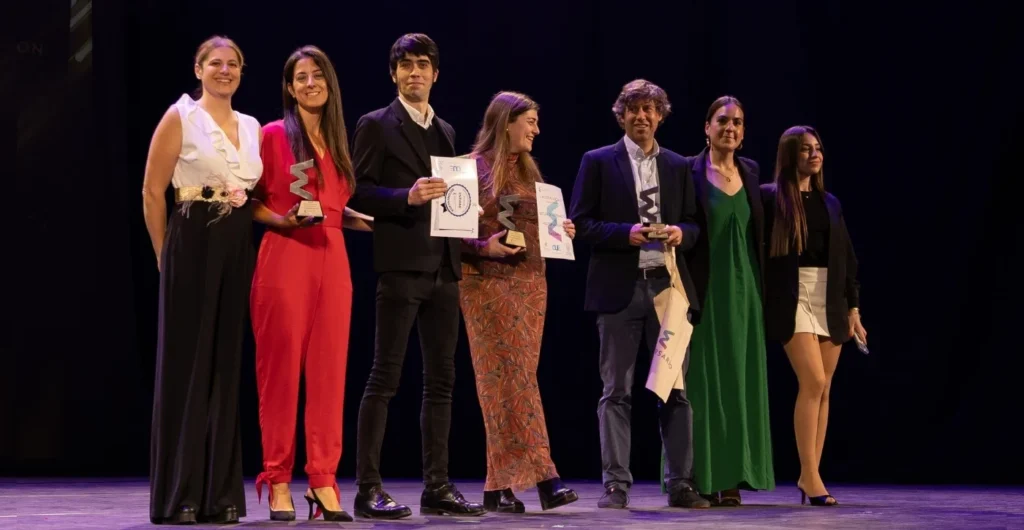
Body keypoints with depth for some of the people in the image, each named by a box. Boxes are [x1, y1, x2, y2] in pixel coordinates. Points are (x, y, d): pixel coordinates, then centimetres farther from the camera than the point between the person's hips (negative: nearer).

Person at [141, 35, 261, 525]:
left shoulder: (252, 127, 15)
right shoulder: (180, 117, -2)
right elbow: (153, 192, -4)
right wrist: (165, 255, -3)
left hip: (238, 247, 5)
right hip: (192, 243, -5)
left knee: (226, 364, 6)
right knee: (186, 363, -3)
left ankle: (220, 493, 11)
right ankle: (177, 494, 3)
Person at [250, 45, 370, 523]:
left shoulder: (337, 141, 16)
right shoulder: (273, 134, 0)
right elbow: (251, 202, 1)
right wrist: (282, 220, -16)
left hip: (332, 260, 5)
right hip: (285, 258, -5)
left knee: (329, 371, 2)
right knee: (281, 369, -3)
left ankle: (323, 479, 7)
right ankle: (277, 480, 3)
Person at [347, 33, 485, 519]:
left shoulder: (445, 131, 19)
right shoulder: (376, 126, 0)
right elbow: (358, 193, -8)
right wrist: (407, 197, -20)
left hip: (444, 267, 7)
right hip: (401, 265, -7)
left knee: (441, 379, 7)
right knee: (385, 377, -7)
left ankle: (437, 486, 12)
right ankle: (368, 488, -4)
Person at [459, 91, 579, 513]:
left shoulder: (528, 170, 16)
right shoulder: (475, 168, -4)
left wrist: (560, 231, 3)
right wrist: (485, 247, -22)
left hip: (531, 283, 7)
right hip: (489, 284, -7)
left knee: (514, 380, 5)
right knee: (514, 380, -9)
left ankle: (500, 485, 8)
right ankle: (543, 478, -12)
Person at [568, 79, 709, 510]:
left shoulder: (678, 166, 14)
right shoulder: (598, 162, 4)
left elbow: (693, 223, 16)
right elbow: (581, 223, 0)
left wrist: (681, 232, -7)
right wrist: (625, 233, -15)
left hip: (668, 285, 3)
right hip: (619, 288, -3)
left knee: (676, 389, 4)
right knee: (617, 391, 0)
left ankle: (680, 483, 8)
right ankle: (616, 485, 3)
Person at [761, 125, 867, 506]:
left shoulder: (830, 202, 15)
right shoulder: (770, 197, -1)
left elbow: (847, 258, 14)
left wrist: (853, 309, 9)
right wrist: (761, 303, -10)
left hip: (830, 300, 5)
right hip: (792, 298, -5)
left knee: (822, 390, 5)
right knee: (813, 382, -16)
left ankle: (811, 475, 11)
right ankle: (809, 475, -10)